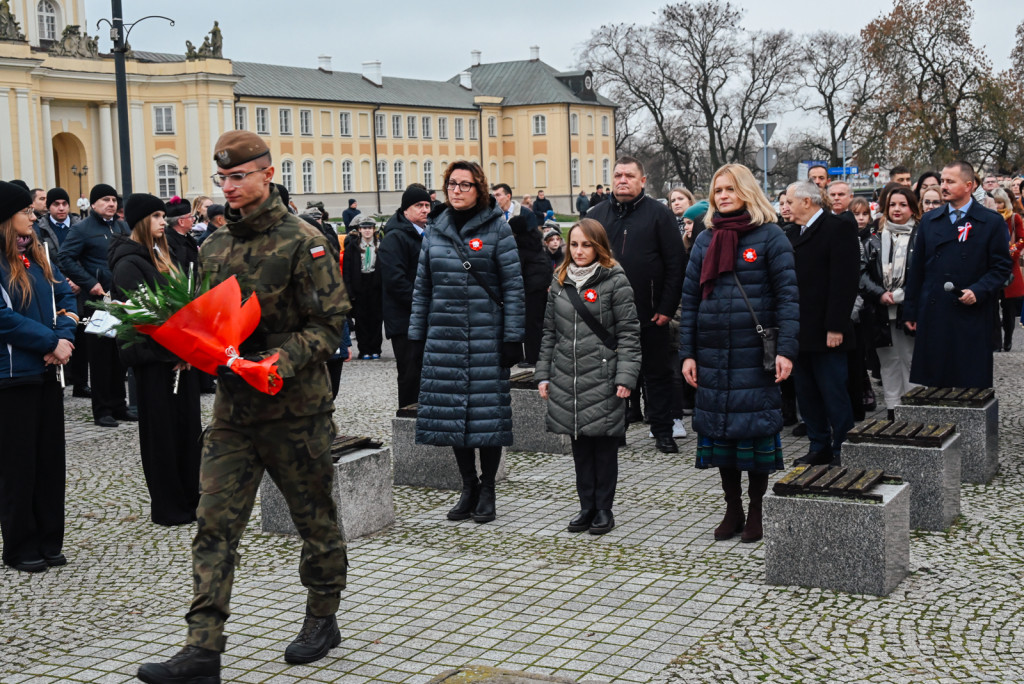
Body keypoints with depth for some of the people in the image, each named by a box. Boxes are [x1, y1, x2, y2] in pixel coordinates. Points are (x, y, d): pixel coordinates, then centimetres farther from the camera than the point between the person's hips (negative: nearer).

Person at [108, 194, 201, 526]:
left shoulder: (160, 256, 15)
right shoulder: (128, 264, -12)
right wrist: (171, 354, -18)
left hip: (180, 358, 8)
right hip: (154, 361, -8)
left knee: (188, 427, 11)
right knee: (162, 434, 1)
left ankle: (189, 500, 21)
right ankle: (167, 508, 11)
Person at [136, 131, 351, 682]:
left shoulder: (303, 242, -9)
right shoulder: (215, 248, 11)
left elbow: (330, 322, -13)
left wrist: (284, 360, -26)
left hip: (294, 408, -5)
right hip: (232, 409, 6)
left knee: (315, 518, 11)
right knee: (214, 524, -1)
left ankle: (322, 618, 30)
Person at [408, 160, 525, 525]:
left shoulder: (496, 227, 0)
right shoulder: (435, 228, 11)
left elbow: (513, 285, -3)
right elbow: (422, 286, 14)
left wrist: (513, 337, -9)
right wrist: (416, 336, 10)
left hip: (486, 335, -4)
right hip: (444, 336, 4)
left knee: (488, 410, -1)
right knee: (451, 410, 4)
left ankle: (487, 490, 12)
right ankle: (468, 487, 18)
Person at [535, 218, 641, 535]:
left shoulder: (615, 281, -3)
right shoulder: (560, 282, 12)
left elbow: (628, 333, -5)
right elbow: (550, 332, 16)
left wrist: (625, 377, -12)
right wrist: (543, 374, 11)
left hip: (603, 377, -4)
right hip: (567, 379, 5)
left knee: (604, 444, 2)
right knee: (580, 446, 10)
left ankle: (604, 509, 13)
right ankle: (586, 506, 20)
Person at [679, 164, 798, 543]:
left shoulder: (770, 236, -1)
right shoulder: (705, 241, 12)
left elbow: (787, 295, -6)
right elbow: (689, 298, 11)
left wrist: (785, 349, -15)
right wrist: (687, 353, 4)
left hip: (754, 352, -4)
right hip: (712, 355, 4)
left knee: (756, 430, 0)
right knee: (718, 430, 7)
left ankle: (756, 512, 13)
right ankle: (732, 510, 19)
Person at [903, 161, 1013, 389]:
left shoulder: (992, 222, 2)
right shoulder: (929, 221, 13)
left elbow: (1002, 267, 1)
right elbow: (917, 269, 13)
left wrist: (978, 291, -16)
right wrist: (910, 311, 10)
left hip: (973, 319, -3)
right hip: (933, 317, 3)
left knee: (972, 384, 0)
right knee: (932, 382, 4)